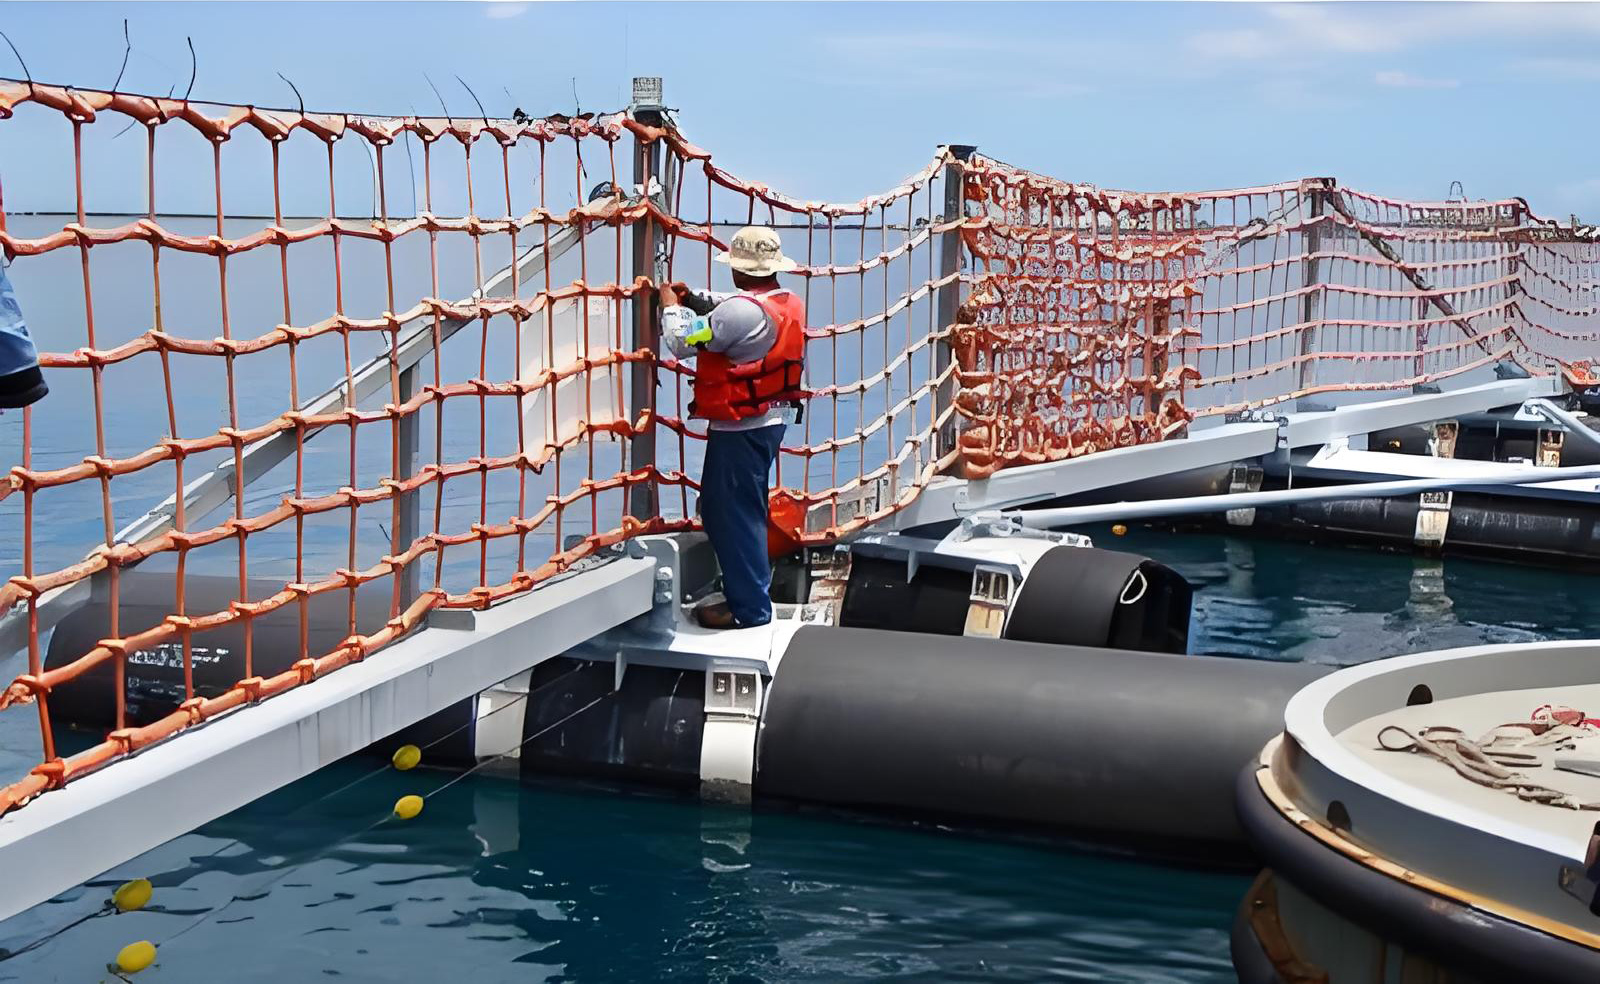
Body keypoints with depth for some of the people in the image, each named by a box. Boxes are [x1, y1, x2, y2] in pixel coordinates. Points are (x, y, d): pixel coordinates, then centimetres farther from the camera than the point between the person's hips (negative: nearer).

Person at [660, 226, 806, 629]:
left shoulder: (743, 310, -23)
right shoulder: (789, 304, 6)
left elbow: (682, 342, -17)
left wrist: (670, 306, 0)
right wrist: (695, 298, 14)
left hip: (741, 428, -10)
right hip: (773, 418, 10)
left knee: (732, 514, -1)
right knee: (745, 507, 22)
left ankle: (749, 607, 4)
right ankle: (752, 586, 33)